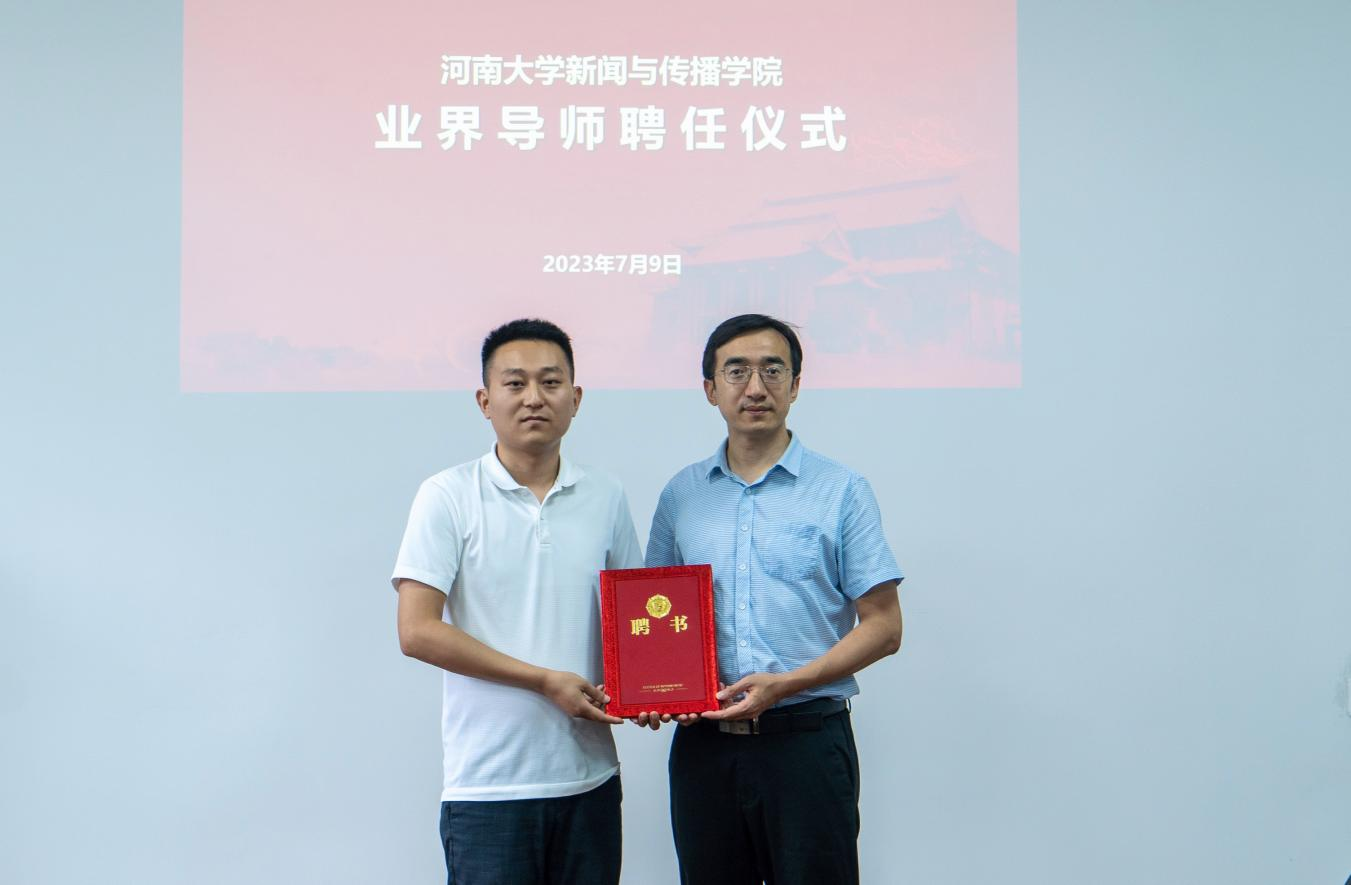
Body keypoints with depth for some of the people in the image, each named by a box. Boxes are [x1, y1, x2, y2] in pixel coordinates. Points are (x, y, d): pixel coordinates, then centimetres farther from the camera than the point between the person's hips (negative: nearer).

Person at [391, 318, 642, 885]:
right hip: (487, 784, -4)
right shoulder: (448, 497, -5)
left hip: (590, 778, 4)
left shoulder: (605, 498, 7)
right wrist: (545, 681, -13)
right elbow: (417, 632, -11)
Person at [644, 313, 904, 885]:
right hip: (703, 742, 3)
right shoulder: (681, 495, 9)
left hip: (807, 737, -3)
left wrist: (784, 684, -15)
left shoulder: (841, 491, -1)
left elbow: (883, 627, -3)